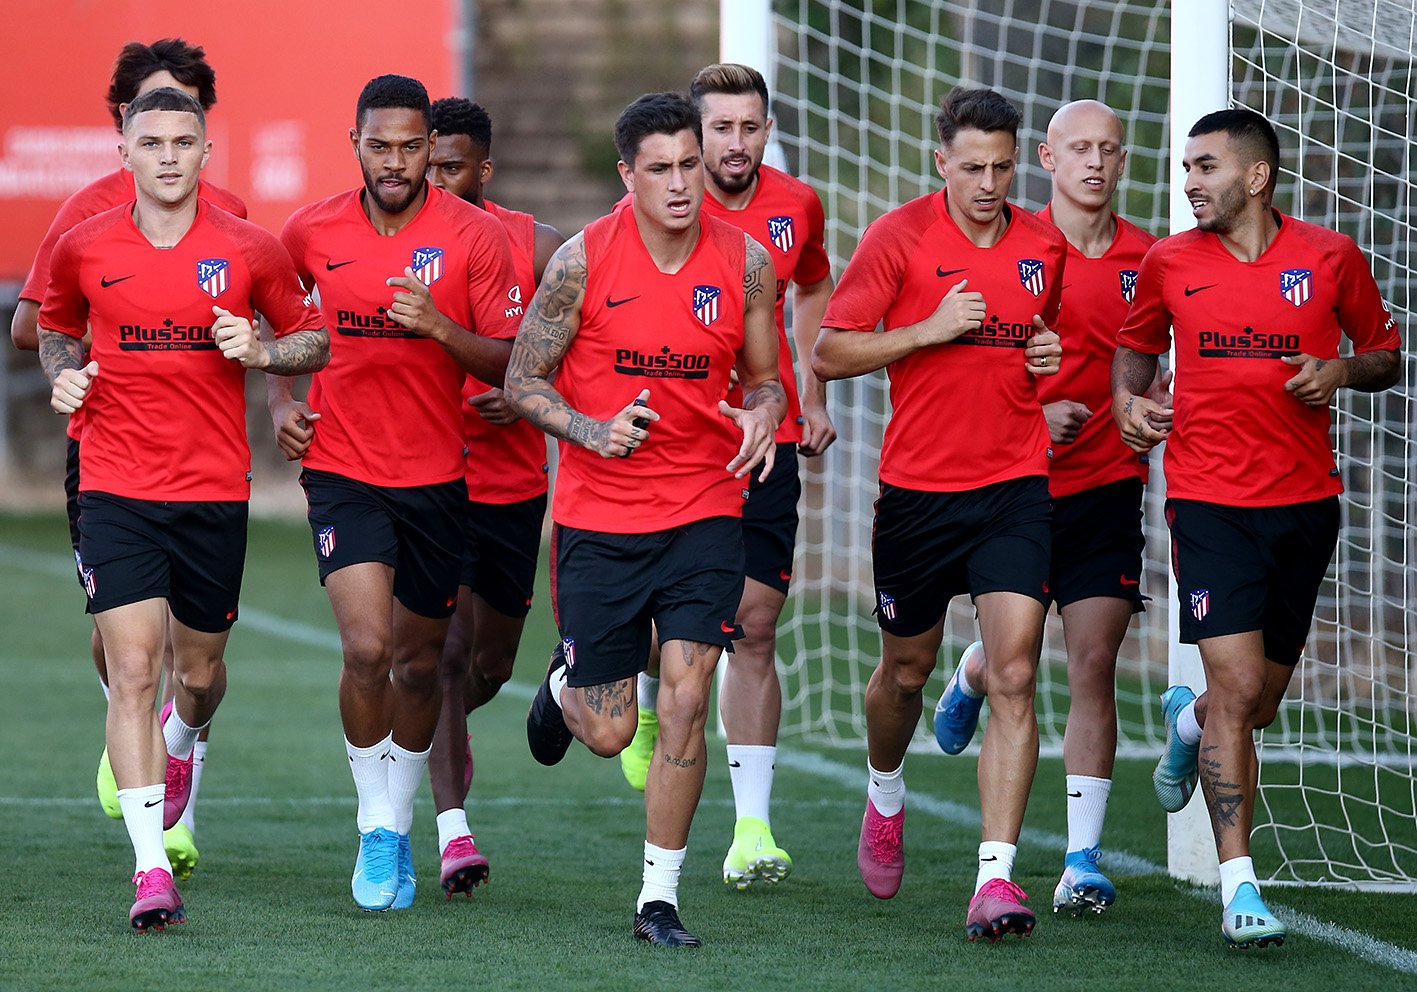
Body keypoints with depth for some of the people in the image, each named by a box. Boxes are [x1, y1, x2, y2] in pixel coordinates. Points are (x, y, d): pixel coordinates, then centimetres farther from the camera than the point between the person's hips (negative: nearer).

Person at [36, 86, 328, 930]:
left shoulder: (249, 250, -2)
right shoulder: (84, 249, 1)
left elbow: (316, 340, 8)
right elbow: (57, 329, 20)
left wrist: (260, 352, -11)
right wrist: (65, 377, -1)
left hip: (216, 488, 1)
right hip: (116, 488, -1)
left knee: (201, 670, 13)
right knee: (133, 670, -12)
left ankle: (181, 741, 51)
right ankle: (152, 869, -13)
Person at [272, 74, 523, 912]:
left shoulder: (477, 237, -6)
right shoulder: (311, 232, -2)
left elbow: (509, 364, -7)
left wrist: (439, 326, -24)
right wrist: (280, 396, 3)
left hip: (438, 476, 1)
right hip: (343, 470, -1)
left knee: (420, 662, 12)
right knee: (367, 647, -17)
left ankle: (400, 829, 32)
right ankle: (376, 830, -2)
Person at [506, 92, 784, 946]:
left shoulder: (746, 262, -2)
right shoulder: (584, 260, -8)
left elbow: (763, 377, 10)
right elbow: (523, 379, -1)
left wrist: (762, 415, -13)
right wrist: (592, 430, -19)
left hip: (705, 512, 1)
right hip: (598, 518, -1)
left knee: (685, 703, -11)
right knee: (609, 733, 5)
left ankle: (660, 899, 2)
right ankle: (565, 685, 43)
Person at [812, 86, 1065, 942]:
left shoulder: (1045, 245, 5)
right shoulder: (899, 238, -6)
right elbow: (829, 354, -6)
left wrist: (1056, 357, 1)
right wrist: (928, 329, -17)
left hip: (1016, 486, 1)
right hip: (918, 487, -1)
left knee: (1013, 675, -13)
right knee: (907, 668, 15)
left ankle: (997, 877, -17)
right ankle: (886, 795, 48)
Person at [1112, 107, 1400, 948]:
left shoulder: (1332, 257, 1)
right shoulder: (1169, 263, 3)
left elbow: (1387, 356, 11)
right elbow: (1135, 347, 20)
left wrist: (1342, 371, -10)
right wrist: (1129, 399, 0)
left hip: (1305, 504, 2)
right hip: (1211, 501, -2)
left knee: (1260, 701, 12)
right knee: (1238, 689, -14)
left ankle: (1190, 720, 49)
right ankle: (1240, 887, -10)